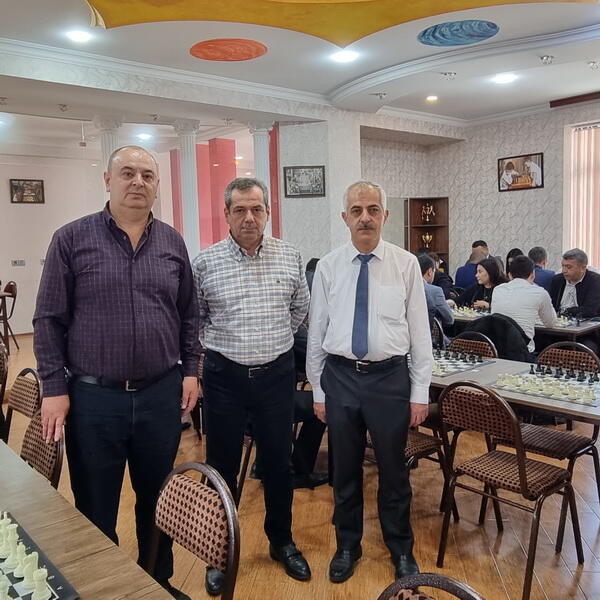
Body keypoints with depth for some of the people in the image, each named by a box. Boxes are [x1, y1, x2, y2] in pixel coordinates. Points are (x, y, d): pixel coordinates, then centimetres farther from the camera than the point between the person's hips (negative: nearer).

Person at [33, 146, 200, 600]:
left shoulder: (172, 243, 5)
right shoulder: (72, 239, -4)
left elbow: (189, 315, 11)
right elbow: (49, 320, -3)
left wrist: (191, 370, 5)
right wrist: (54, 387, -6)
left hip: (161, 393, 3)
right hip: (92, 397, -2)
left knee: (158, 503, 18)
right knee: (95, 511, 14)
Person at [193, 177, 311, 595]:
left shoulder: (290, 258, 0)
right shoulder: (205, 262, -6)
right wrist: (221, 345, 3)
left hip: (276, 374, 2)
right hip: (225, 377, -1)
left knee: (278, 463, 14)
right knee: (222, 466, 11)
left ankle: (282, 541, 36)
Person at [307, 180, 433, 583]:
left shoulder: (406, 264, -2)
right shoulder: (328, 266, 1)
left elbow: (420, 330, -1)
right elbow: (316, 330, 5)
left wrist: (420, 392, -1)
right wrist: (318, 391, 5)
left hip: (390, 376, -1)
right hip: (340, 376, 1)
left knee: (394, 469, 13)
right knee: (345, 469, 15)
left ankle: (401, 550, 37)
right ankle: (348, 546, 37)